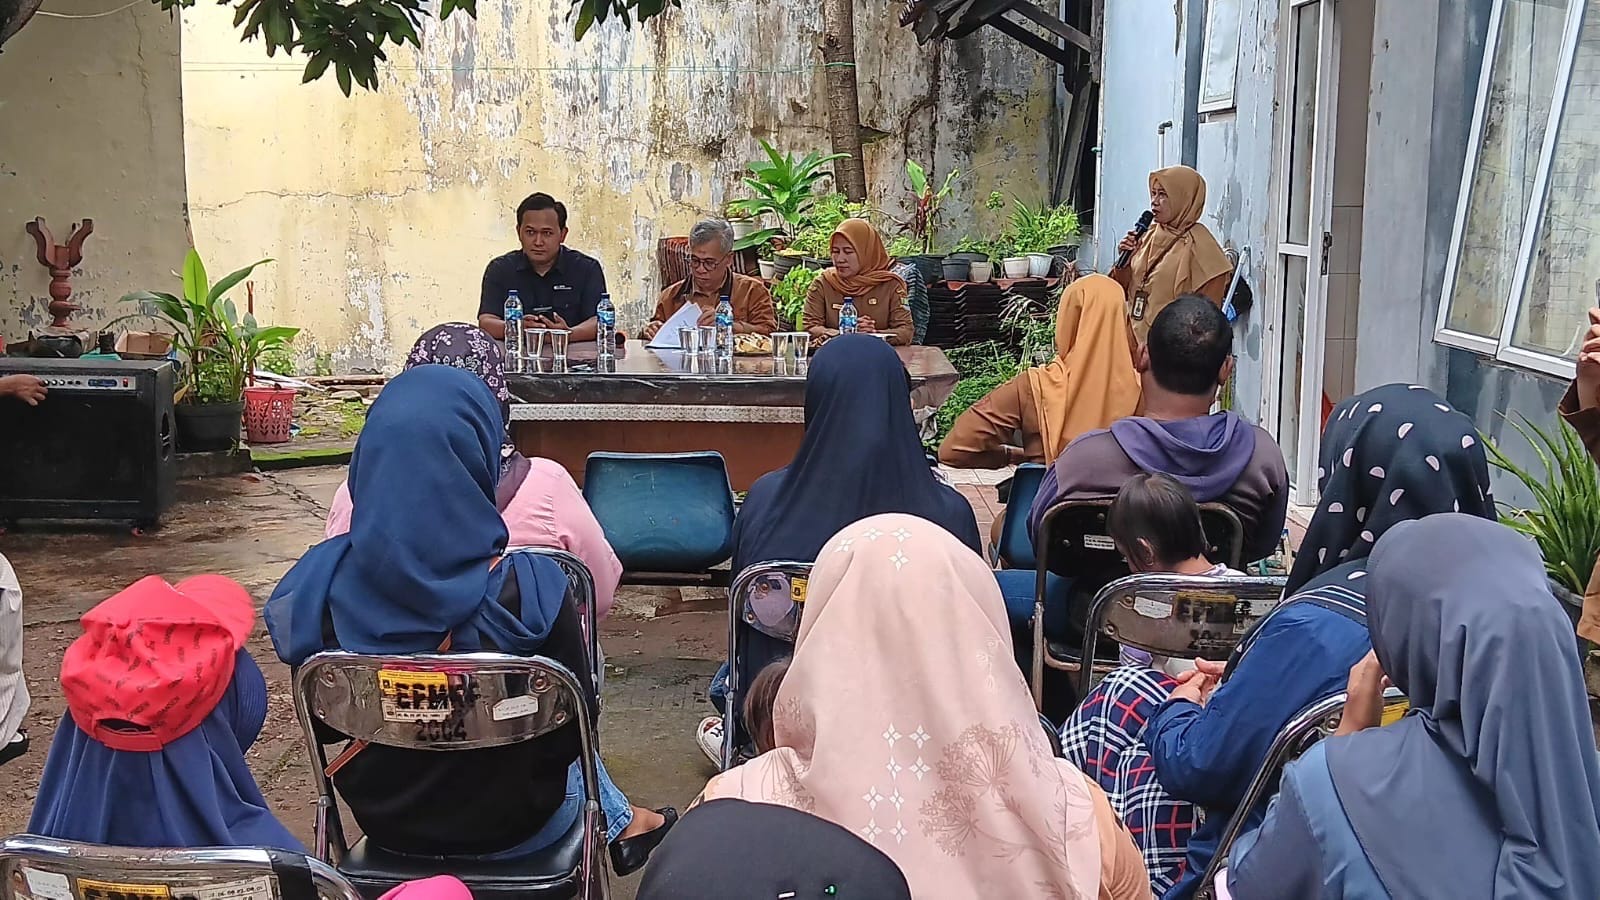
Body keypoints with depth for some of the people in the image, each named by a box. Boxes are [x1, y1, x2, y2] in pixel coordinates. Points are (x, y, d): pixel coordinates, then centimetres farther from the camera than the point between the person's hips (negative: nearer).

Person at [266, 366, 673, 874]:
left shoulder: (317, 584, -22)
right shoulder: (529, 590, -30)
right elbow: (572, 731, -16)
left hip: (382, 822, 3)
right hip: (510, 830, -3)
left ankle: (621, 823, 51)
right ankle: (619, 824, 53)